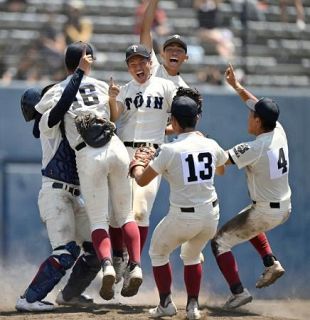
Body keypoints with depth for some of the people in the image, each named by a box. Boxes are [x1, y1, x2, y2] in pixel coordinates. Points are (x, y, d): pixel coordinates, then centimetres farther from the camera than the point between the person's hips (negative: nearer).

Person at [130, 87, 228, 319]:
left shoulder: (169, 150, -15)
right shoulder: (211, 145, -2)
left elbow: (142, 180, -4)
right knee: (192, 256, 30)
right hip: (211, 215, 4)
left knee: (158, 253, 23)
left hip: (183, 217, -4)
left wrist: (137, 165, 18)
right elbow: (221, 170, 23)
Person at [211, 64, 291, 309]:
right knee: (247, 220, 37)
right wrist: (237, 86, 17)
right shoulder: (279, 131, -5)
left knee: (220, 242, 5)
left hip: (265, 212, -8)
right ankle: (271, 263, 25)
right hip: (285, 208, 8)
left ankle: (238, 292, -3)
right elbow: (261, 107, 12)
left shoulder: (254, 149, -25)